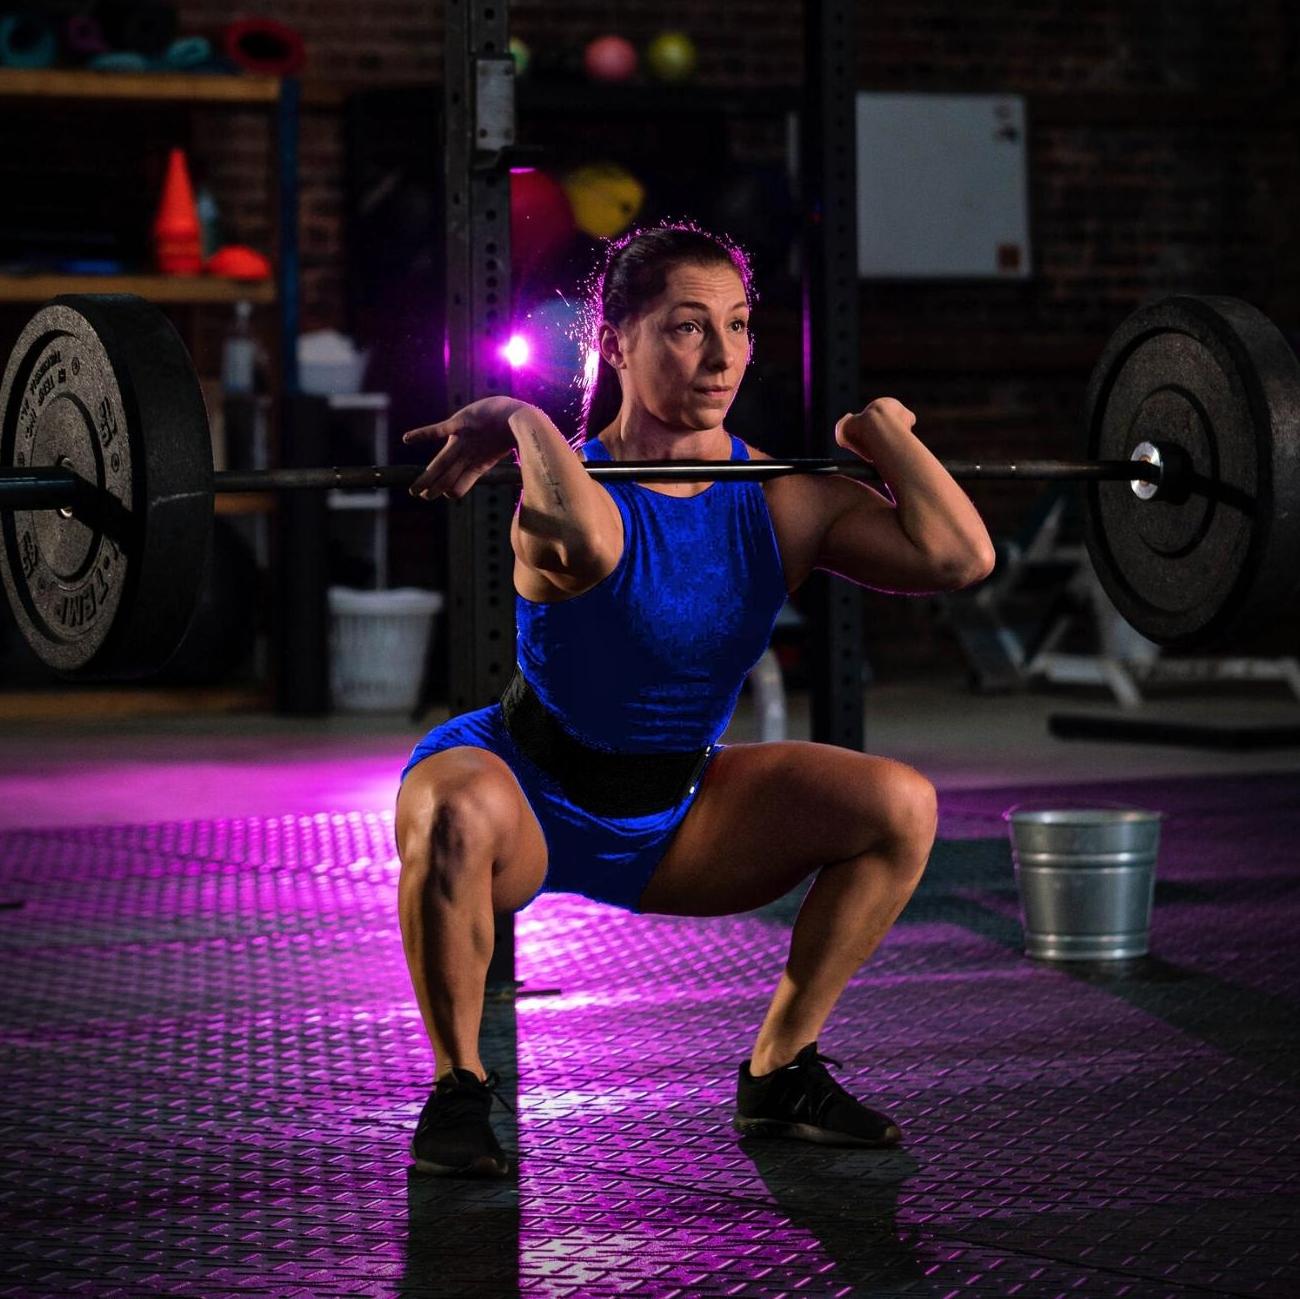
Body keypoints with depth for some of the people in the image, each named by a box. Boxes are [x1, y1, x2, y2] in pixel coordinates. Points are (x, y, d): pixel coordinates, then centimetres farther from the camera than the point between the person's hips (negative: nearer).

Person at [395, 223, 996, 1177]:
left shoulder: (781, 501, -11)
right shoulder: (578, 486, -26)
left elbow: (959, 556, -25)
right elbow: (585, 546, -54)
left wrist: (884, 434, -14)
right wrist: (522, 425, -38)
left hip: (669, 820, 5)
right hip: (524, 794, -5)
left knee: (901, 806, -10)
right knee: (460, 816, -41)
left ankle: (779, 1073, 4)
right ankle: (458, 1088, -17)